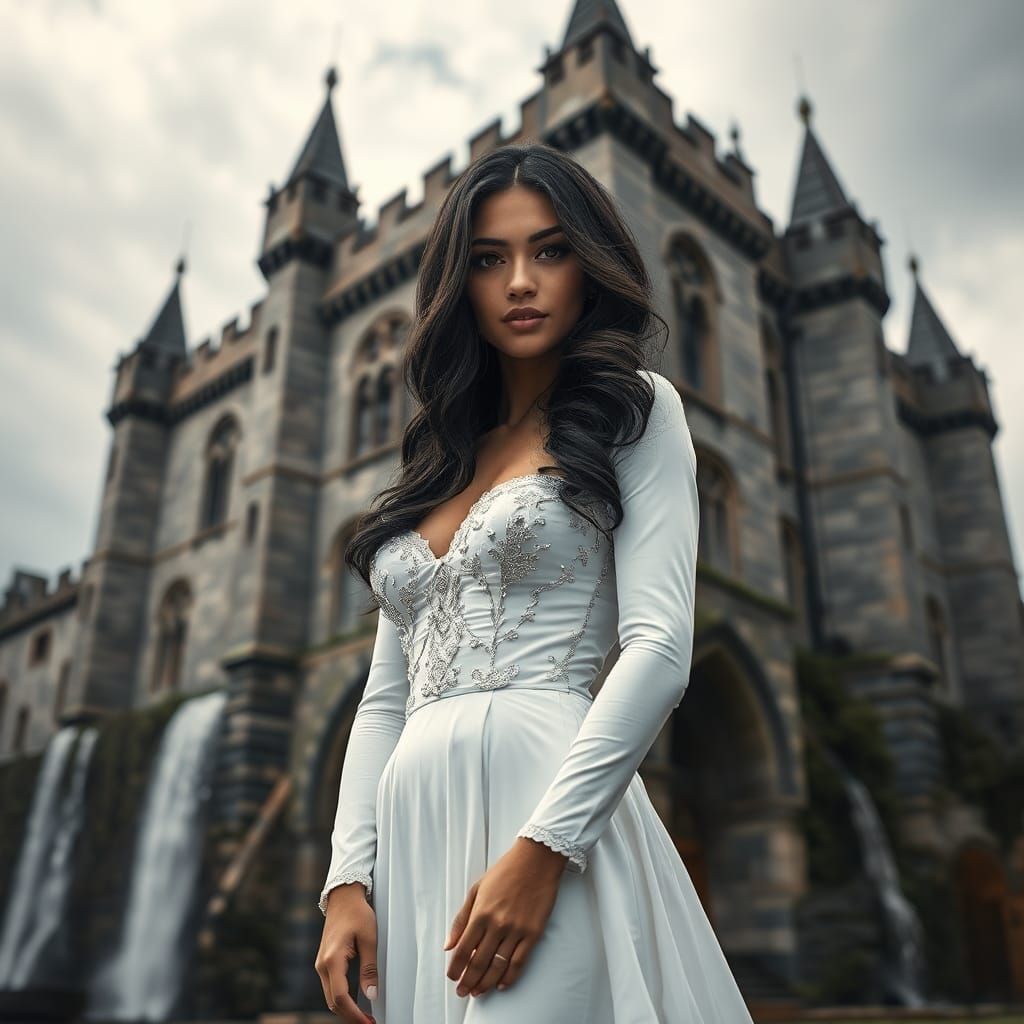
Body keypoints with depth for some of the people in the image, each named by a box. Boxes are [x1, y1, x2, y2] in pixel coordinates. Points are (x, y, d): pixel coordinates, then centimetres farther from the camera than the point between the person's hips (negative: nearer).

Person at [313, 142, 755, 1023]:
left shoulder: (634, 411, 4)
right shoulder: (436, 462, 18)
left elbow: (660, 649, -9)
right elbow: (387, 696, 14)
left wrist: (540, 849, -19)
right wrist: (348, 880, 2)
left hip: (549, 800, -5)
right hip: (412, 827, 5)